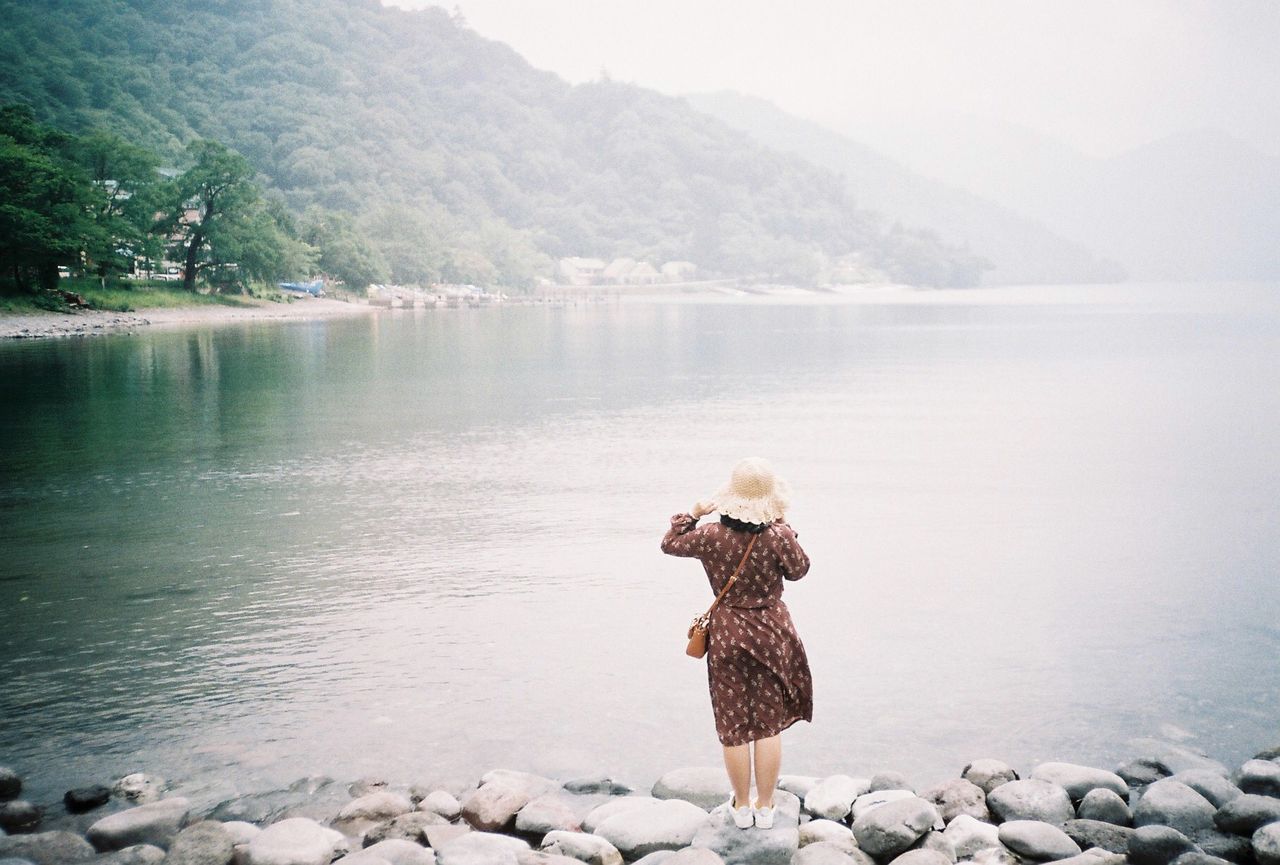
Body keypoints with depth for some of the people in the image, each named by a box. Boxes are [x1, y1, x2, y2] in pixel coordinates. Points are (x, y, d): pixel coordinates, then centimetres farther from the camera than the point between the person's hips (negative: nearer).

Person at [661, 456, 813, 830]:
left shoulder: (712, 536, -15)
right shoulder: (778, 536, -17)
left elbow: (669, 543, 2)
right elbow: (799, 570, 2)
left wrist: (693, 513, 11)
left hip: (727, 634, 0)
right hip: (772, 630, 0)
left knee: (734, 725, 11)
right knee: (769, 724, 11)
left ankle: (742, 806, 23)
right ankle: (765, 807, 19)